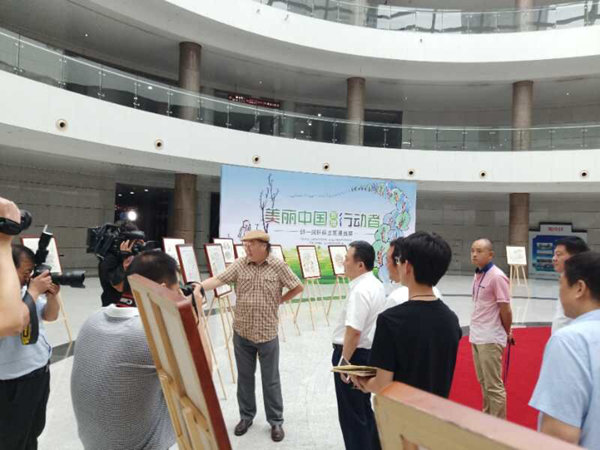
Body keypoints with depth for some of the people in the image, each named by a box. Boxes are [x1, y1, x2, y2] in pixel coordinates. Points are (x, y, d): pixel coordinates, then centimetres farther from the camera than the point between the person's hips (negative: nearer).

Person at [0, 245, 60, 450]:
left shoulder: (26, 287, 0)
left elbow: (50, 316, 8)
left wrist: (52, 295, -11)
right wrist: (34, 291, -28)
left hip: (41, 369, 7)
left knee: (34, 429, 24)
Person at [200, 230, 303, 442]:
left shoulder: (278, 266, -8)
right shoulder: (239, 264, -3)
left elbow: (298, 287, 0)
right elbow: (218, 279, -13)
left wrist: (279, 301, -2)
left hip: (267, 333, -2)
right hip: (242, 332, 3)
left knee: (271, 379, 10)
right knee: (244, 376, 16)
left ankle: (276, 421, 26)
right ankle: (246, 416, 35)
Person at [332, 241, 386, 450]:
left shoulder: (360, 290, -25)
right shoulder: (376, 285, 7)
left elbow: (354, 331, -30)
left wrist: (344, 361, -22)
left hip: (354, 354, -10)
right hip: (369, 352, 10)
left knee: (351, 413, 7)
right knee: (363, 408, 24)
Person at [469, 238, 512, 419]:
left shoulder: (497, 277, -17)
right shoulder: (478, 275, 7)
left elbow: (505, 309, -13)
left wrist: (507, 333, -1)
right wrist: (476, 329, 8)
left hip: (490, 339, -8)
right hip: (476, 336, 8)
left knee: (494, 386, 4)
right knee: (483, 382, 20)